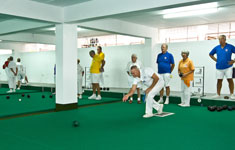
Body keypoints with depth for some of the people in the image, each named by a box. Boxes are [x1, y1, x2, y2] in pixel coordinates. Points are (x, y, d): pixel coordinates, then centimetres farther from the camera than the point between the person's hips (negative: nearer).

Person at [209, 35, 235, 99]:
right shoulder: (217, 48, 4)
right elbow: (210, 54, 19)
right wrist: (215, 60, 8)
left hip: (228, 67, -3)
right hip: (219, 67, 3)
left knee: (230, 80, -2)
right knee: (219, 80, 6)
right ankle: (218, 94, 13)